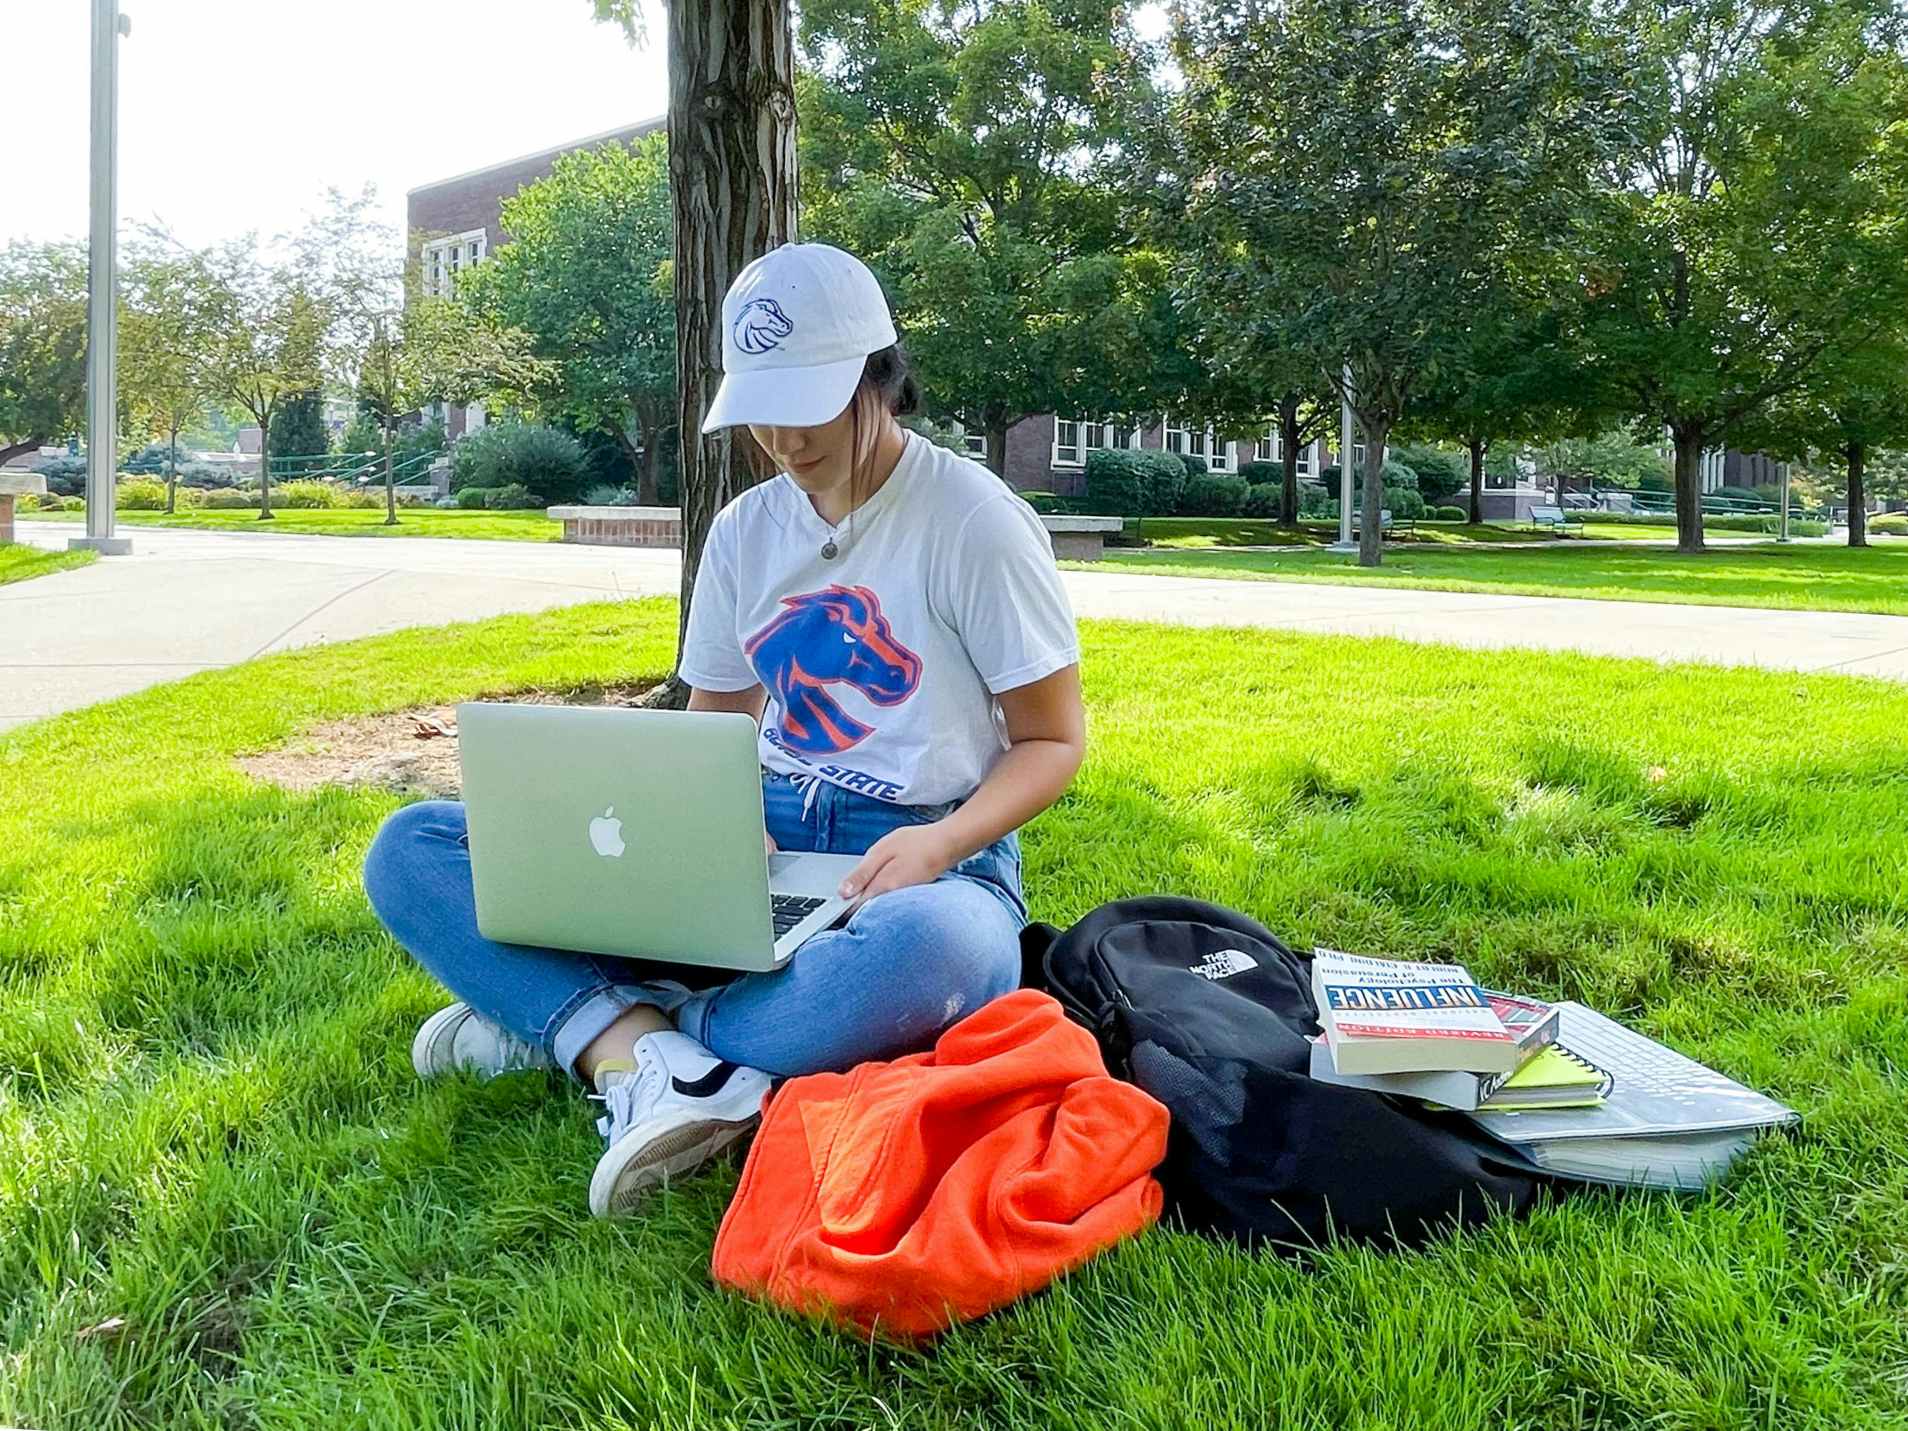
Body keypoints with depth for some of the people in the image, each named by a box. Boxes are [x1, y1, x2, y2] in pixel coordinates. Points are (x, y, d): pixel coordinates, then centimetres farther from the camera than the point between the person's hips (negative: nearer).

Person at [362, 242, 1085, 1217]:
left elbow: (1054, 739, -2)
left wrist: (942, 843, -21)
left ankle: (564, 1021, -26)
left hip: (920, 859, -4)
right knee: (411, 851, -9)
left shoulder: (974, 520, -6)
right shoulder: (746, 529, 9)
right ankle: (650, 1059, -31)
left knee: (936, 949, -45)